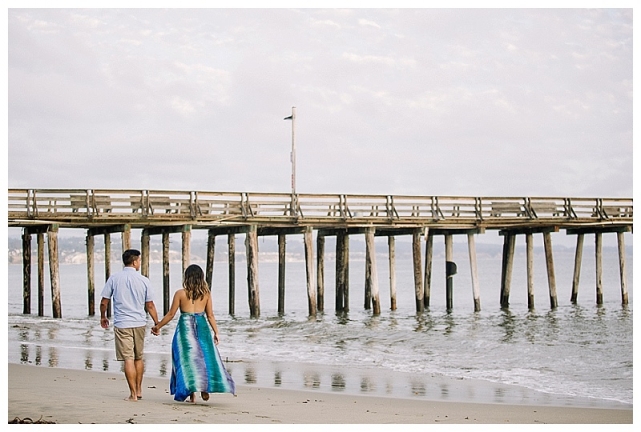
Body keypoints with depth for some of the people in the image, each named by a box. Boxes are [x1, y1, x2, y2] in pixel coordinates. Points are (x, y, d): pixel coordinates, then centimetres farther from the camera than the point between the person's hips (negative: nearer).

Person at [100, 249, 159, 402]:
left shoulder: (114, 279, -2)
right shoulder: (143, 280, -1)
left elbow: (104, 302, 1)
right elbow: (150, 306, 3)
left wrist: (103, 317, 19)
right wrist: (157, 323, 13)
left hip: (122, 324, -2)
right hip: (140, 323, 2)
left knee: (128, 359, -2)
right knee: (138, 358, 18)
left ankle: (133, 394, -3)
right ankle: (139, 390, 26)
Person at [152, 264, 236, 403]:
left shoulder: (180, 293, -4)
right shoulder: (206, 293, 2)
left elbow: (171, 314, 0)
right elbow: (210, 315, 4)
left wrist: (158, 326, 11)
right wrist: (216, 332, 13)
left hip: (185, 326, -2)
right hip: (202, 326, 2)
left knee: (188, 359, 3)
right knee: (205, 357, 11)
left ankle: (191, 394, 1)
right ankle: (204, 388, 1)